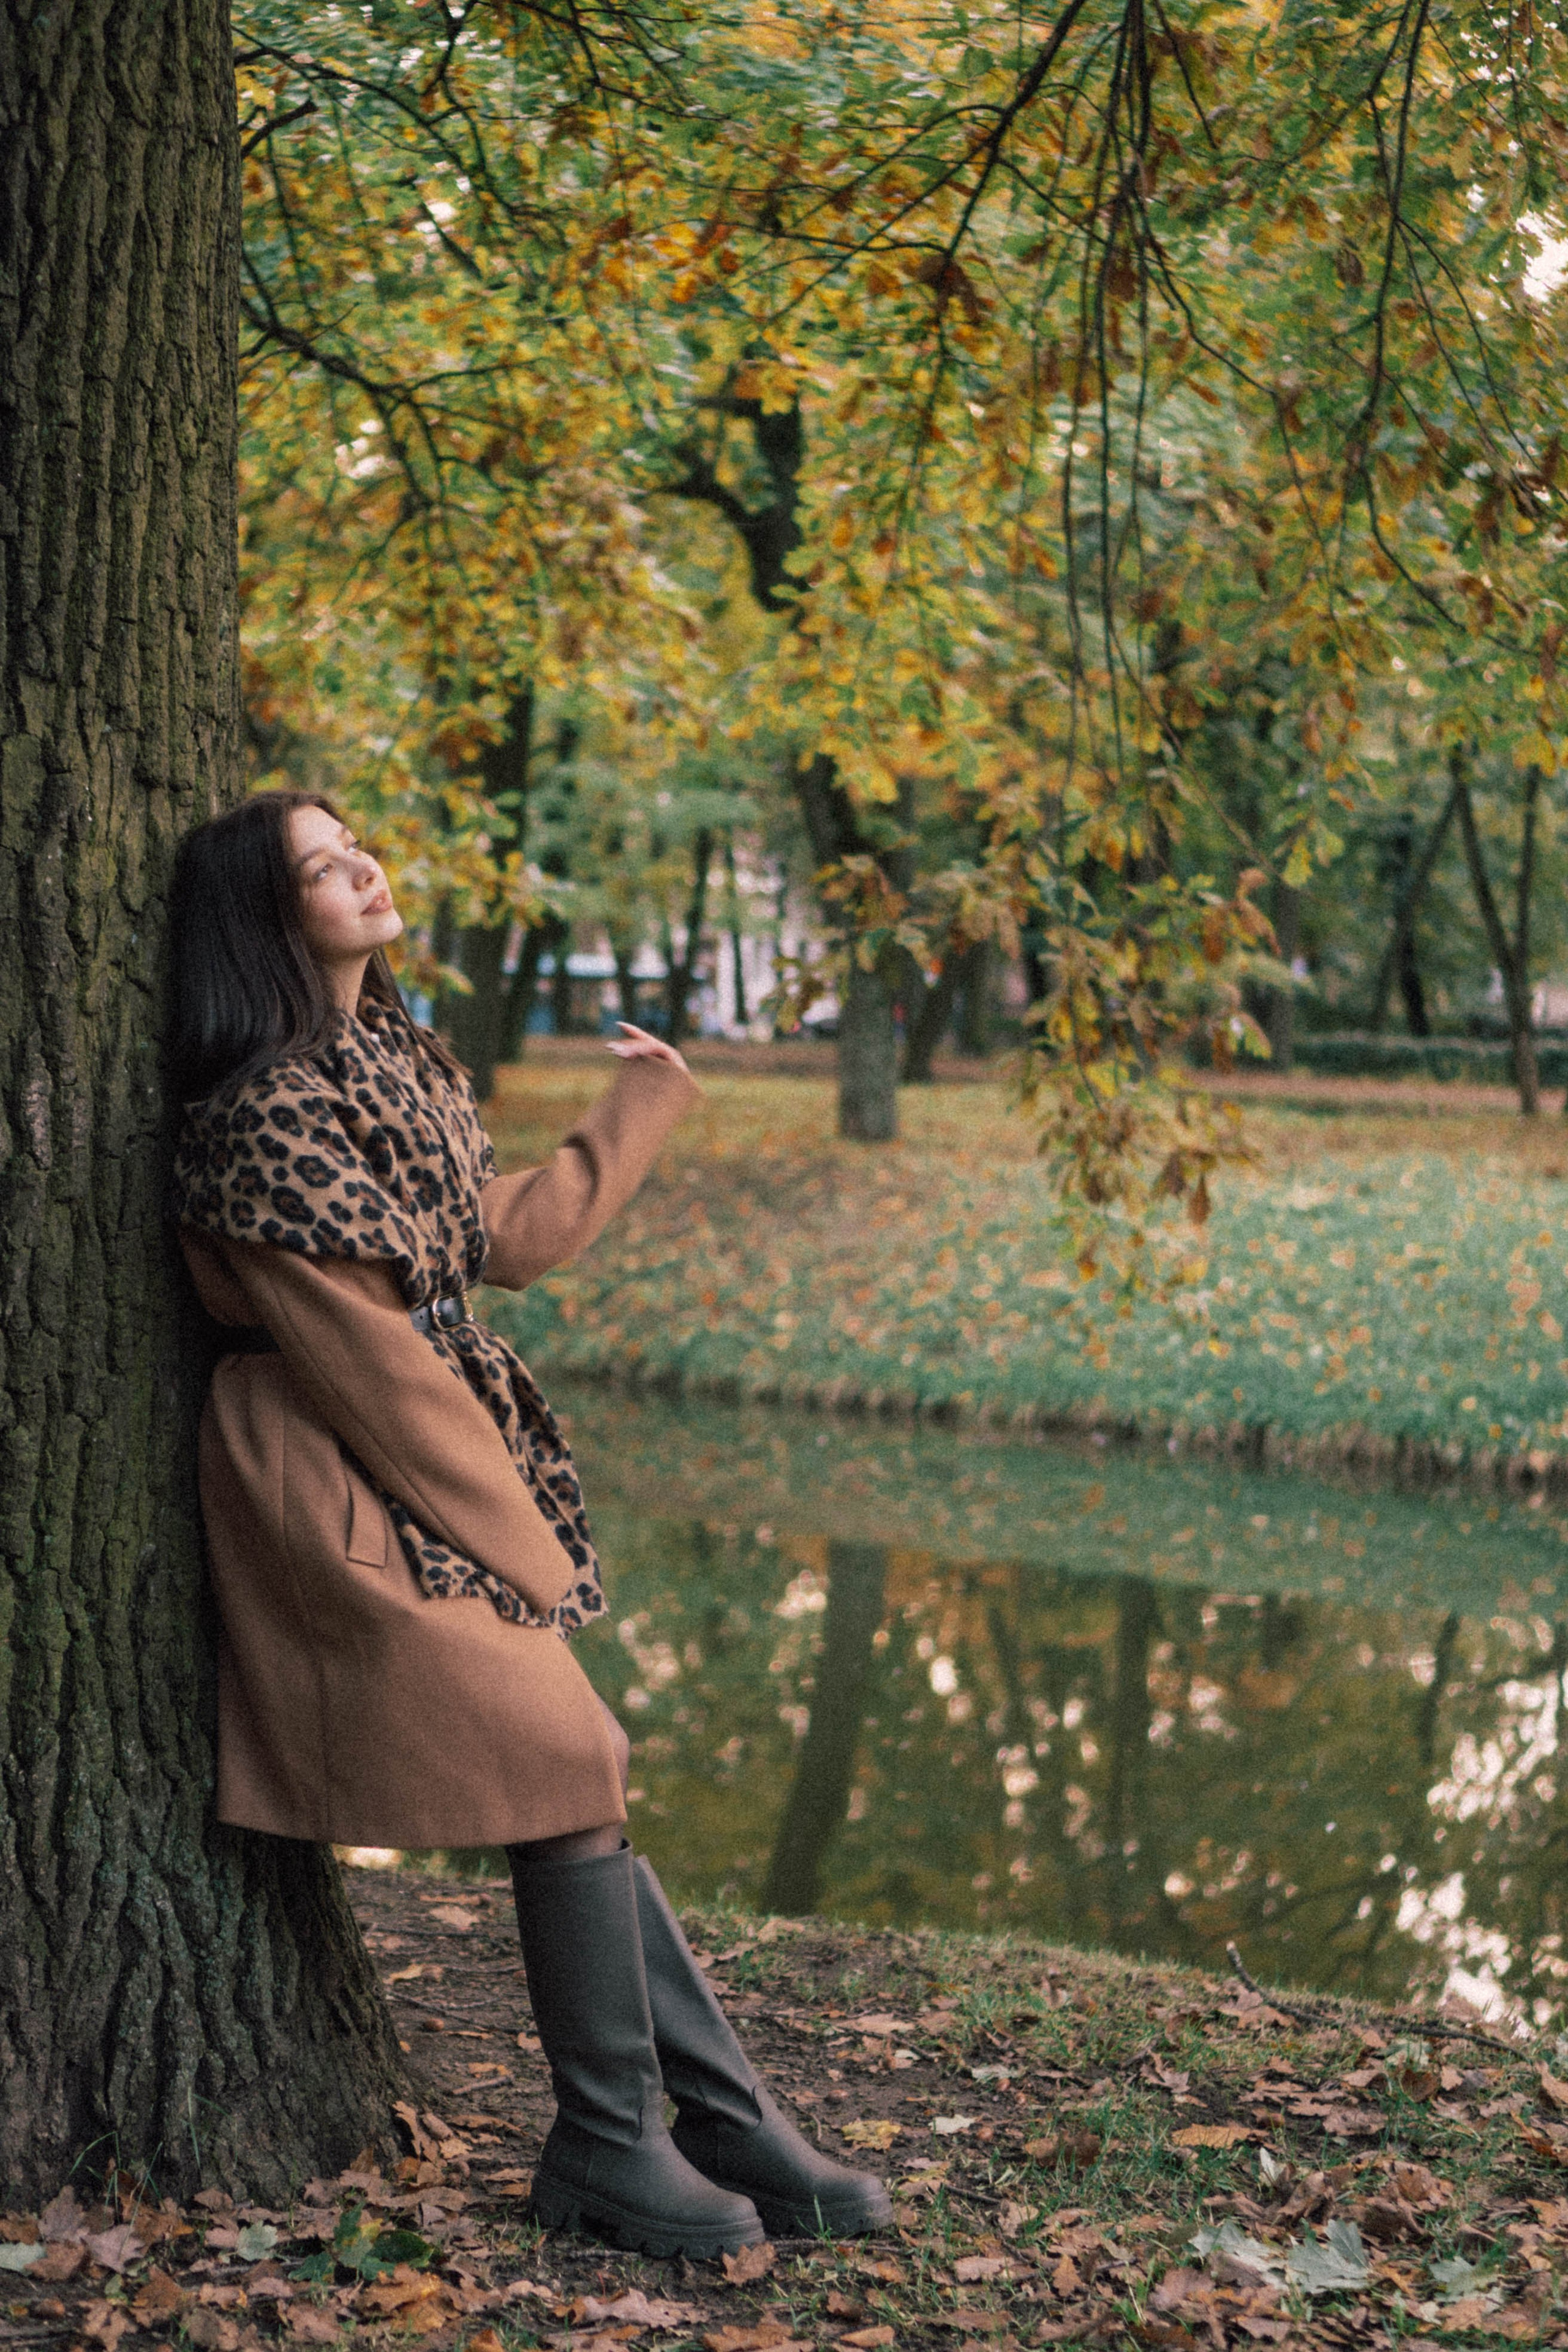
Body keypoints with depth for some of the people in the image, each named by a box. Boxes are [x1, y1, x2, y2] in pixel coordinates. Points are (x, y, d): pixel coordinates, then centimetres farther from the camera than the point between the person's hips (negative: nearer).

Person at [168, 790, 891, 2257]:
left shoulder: (395, 1057, 13)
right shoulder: (269, 1110, -16)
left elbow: (502, 1238, 21)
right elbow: (356, 1352, -17)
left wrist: (636, 1107, 32)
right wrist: (508, 1532, -12)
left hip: (438, 1455, 9)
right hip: (353, 1489, -9)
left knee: (573, 1779, 6)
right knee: (567, 1770, -10)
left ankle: (726, 2118, 10)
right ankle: (607, 2147, 3)